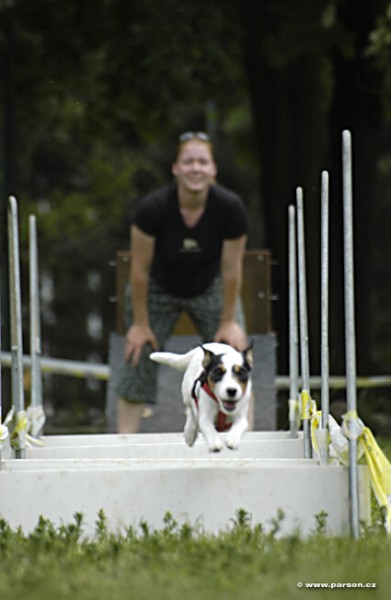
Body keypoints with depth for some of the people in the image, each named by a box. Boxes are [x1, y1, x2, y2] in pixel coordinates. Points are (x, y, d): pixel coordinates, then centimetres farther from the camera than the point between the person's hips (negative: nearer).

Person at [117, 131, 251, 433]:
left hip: (210, 288, 1)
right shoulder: (153, 208, -30)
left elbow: (231, 270, -15)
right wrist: (141, 323, -11)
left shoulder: (230, 207, -27)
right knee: (139, 361, -6)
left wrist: (228, 321, -7)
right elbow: (140, 269, -18)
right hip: (160, 289, -1)